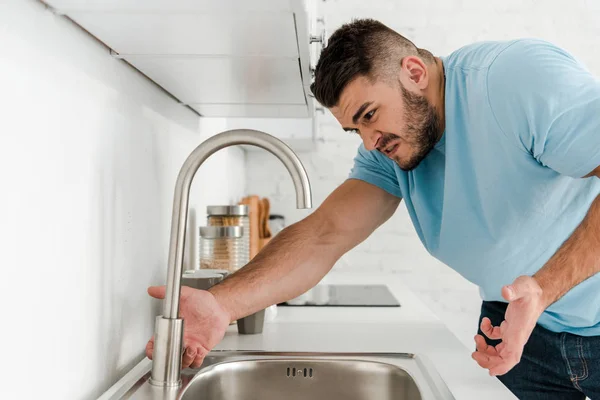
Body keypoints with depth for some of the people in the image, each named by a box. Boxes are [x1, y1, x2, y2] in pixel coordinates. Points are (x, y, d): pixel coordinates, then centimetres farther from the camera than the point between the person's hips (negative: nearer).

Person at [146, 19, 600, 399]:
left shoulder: (524, 76, -25)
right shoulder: (386, 154, -7)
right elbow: (325, 233, -17)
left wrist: (544, 287, -40)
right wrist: (221, 305, -29)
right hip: (516, 324, 4)